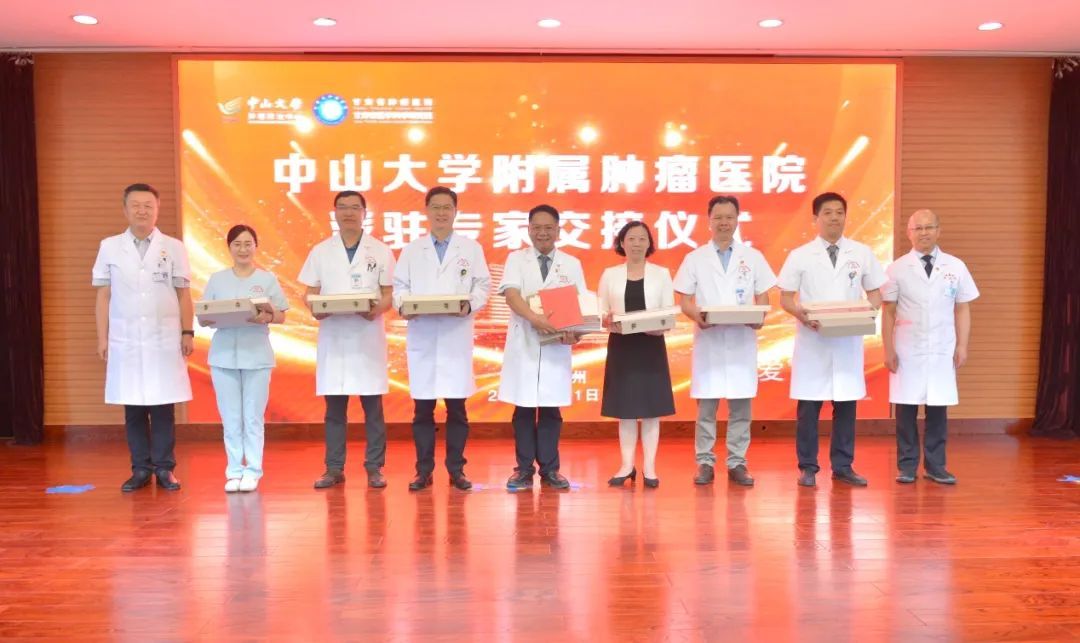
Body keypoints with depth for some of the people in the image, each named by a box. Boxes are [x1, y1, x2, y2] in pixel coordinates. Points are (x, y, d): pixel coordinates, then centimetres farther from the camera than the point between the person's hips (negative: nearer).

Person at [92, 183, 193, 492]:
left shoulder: (174, 247, 4)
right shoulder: (109, 247, 5)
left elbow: (183, 294, 6)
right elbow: (104, 296, 7)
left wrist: (188, 332, 1)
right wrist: (102, 338, 4)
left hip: (165, 339, -1)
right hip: (125, 340, 1)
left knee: (163, 407, 2)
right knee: (133, 408, 5)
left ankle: (164, 468, 12)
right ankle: (140, 468, 15)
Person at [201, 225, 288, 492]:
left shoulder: (267, 279, 5)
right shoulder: (217, 279, 8)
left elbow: (282, 317, 4)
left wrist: (267, 317, -17)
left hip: (257, 356, -1)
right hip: (224, 355, 1)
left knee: (253, 417, 1)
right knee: (230, 417, 3)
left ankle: (252, 471, 9)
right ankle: (234, 470, 12)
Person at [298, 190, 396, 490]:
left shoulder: (380, 251, 6)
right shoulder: (320, 251, 9)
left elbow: (390, 293, 4)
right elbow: (310, 294, 9)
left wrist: (378, 308, -17)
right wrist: (315, 309, -13)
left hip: (368, 336, -1)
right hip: (332, 336, 1)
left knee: (372, 407, 1)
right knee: (334, 408, 4)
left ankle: (374, 467, 9)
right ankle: (334, 468, 12)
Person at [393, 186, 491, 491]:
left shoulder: (471, 248, 11)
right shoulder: (411, 250, 14)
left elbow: (482, 285, 5)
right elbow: (399, 285, 9)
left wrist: (470, 305, -14)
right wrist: (402, 306, -12)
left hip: (456, 337, -1)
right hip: (421, 336, 1)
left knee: (456, 407, 1)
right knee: (422, 408, 3)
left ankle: (456, 469, 12)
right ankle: (424, 470, 12)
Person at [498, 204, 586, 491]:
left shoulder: (572, 264, 9)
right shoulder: (516, 259, 5)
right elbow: (511, 295, -11)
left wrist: (574, 331, -17)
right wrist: (534, 317, -29)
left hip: (557, 346, 1)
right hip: (524, 344, -1)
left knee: (551, 410, 6)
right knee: (524, 410, 4)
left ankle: (550, 469, 16)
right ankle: (524, 469, 14)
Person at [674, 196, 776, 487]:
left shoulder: (753, 257, 9)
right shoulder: (694, 258, 7)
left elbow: (763, 297, 8)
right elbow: (684, 300, 4)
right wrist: (697, 316, -17)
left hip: (742, 340, 1)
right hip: (708, 338, -1)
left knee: (740, 406, 3)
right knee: (706, 405, 1)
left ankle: (737, 463, 12)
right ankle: (705, 462, 9)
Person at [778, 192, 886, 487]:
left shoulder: (863, 253, 6)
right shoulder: (800, 256, 1)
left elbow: (875, 294, 11)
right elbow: (785, 297, 2)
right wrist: (801, 314, -18)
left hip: (848, 340, 2)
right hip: (811, 339, -2)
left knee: (846, 405, 7)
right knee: (808, 406, 2)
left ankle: (842, 466, 19)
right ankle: (808, 467, 13)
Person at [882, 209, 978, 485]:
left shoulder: (955, 267, 4)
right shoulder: (897, 268, 0)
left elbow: (963, 309, 6)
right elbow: (888, 312, 0)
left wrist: (962, 346, 1)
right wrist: (888, 349, -3)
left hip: (943, 350, 1)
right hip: (907, 350, -1)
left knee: (938, 408, 4)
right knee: (906, 407, 2)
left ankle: (935, 465, 17)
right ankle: (907, 465, 14)